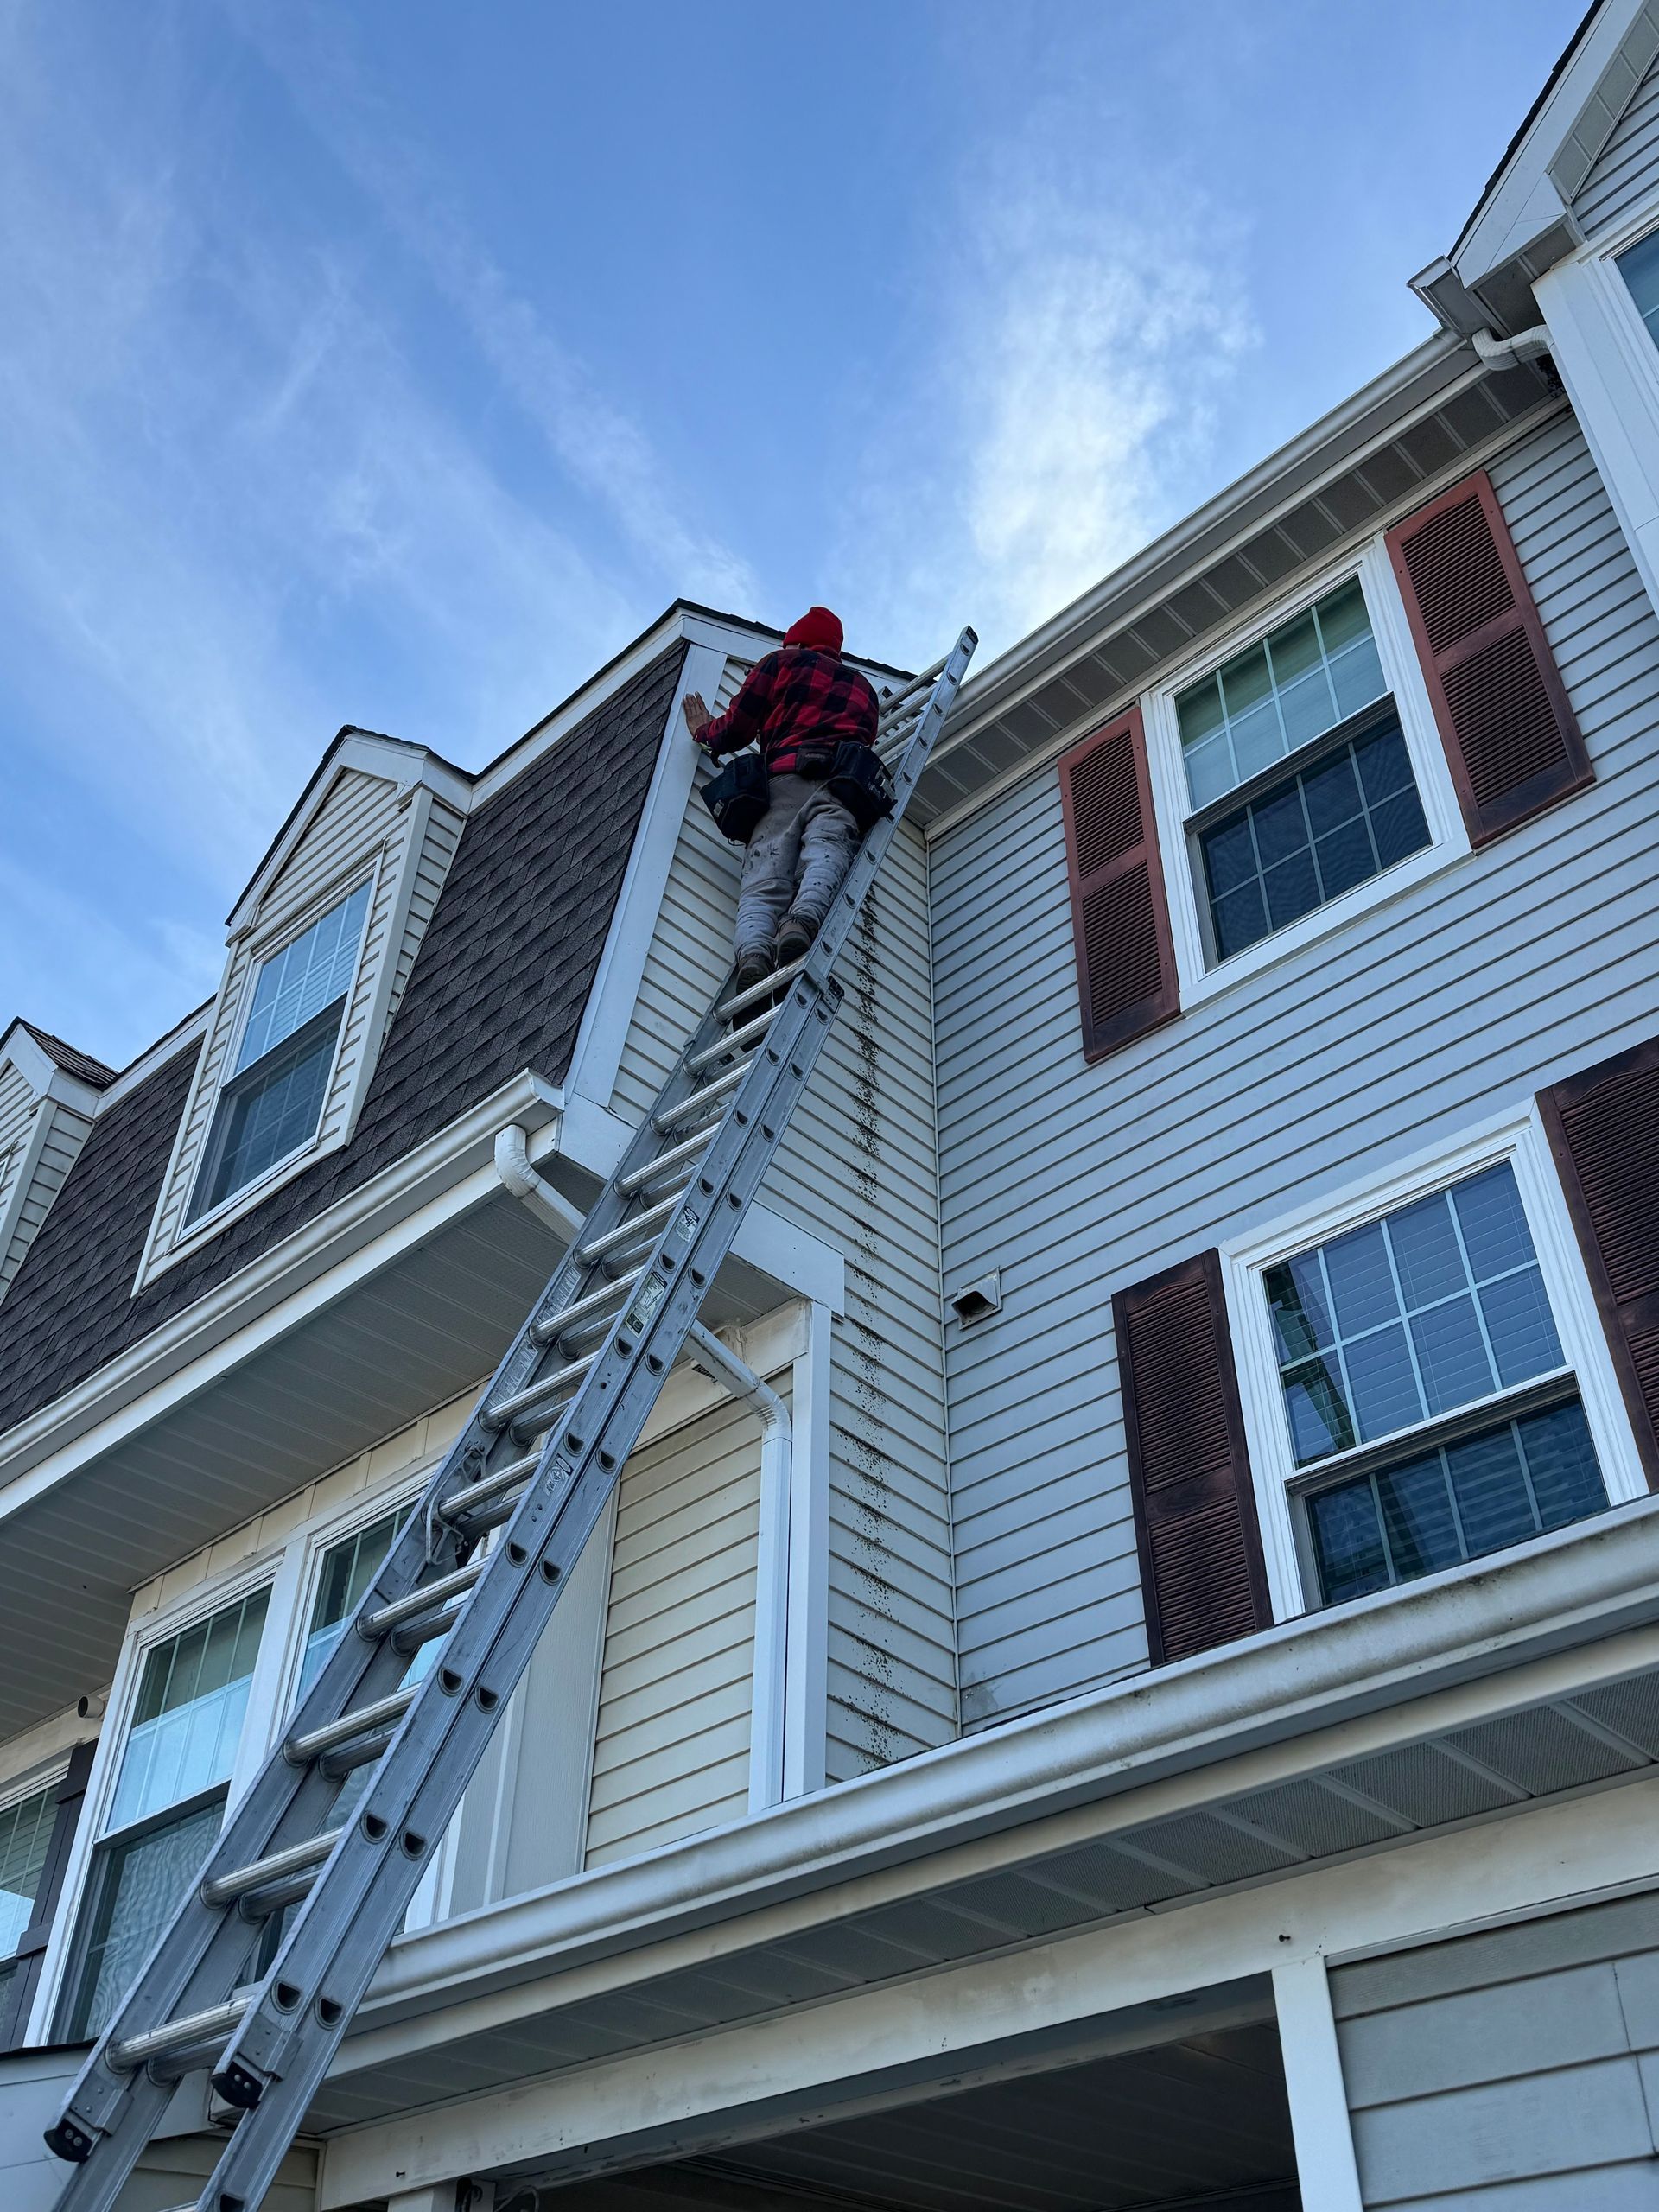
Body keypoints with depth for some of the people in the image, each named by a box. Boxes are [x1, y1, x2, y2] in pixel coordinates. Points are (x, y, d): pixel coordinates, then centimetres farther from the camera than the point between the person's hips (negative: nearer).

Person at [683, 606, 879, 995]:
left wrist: (704, 730, 41)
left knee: (762, 884, -15)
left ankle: (753, 953, -44)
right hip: (844, 786, 2)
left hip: (783, 781, -2)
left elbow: (735, 730, 20)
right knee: (824, 854, -24)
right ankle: (804, 918, -56)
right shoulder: (864, 687, 37)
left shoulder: (782, 663, 25)